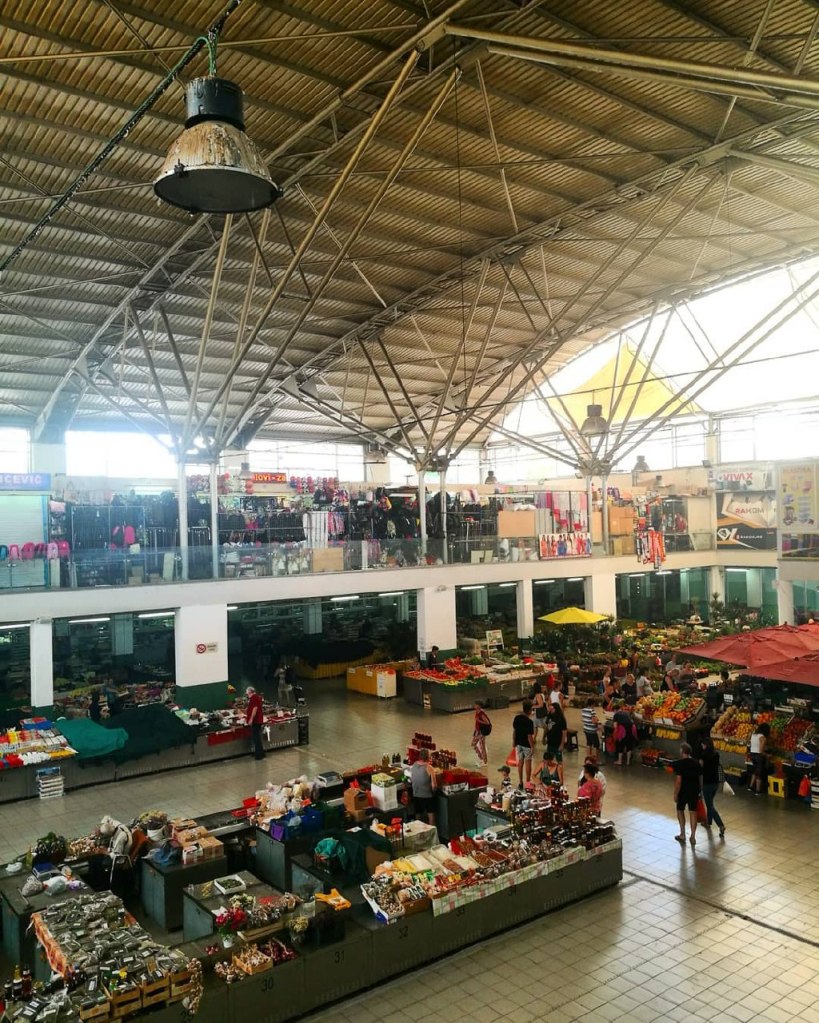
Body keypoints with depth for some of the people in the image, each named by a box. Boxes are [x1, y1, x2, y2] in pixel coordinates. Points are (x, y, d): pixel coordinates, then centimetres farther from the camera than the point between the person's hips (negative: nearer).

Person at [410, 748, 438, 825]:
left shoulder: (413, 766, -5)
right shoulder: (429, 768, -20)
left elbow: (410, 781, 7)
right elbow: (434, 785, -18)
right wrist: (433, 791, 2)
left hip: (416, 796, 5)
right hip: (428, 796, -4)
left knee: (418, 817, 17)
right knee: (431, 816, 10)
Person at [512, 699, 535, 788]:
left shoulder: (516, 718, -6)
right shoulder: (529, 722, -24)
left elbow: (514, 731, 4)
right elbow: (529, 736, -21)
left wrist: (514, 741, 16)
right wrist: (532, 747, -10)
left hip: (518, 744, 5)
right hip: (527, 745, -5)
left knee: (520, 762, 15)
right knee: (528, 763, 9)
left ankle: (520, 782, 22)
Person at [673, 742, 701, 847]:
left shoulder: (680, 764, -18)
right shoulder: (696, 763, 1)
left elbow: (678, 780, -20)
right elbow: (698, 778, 7)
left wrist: (675, 794, -11)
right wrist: (698, 791, 18)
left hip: (683, 791, -4)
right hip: (694, 791, 4)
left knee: (680, 811, 15)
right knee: (693, 812, 10)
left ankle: (682, 834, 18)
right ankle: (693, 837, 12)